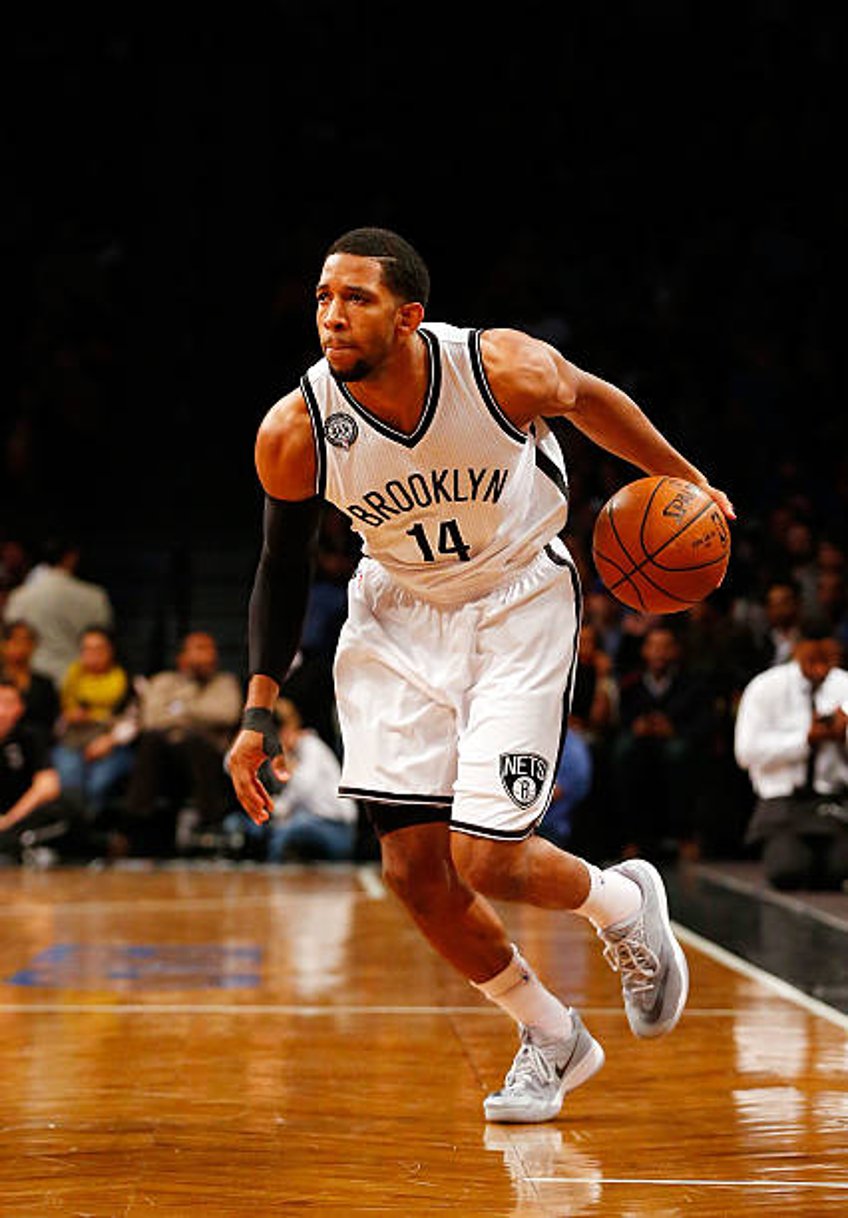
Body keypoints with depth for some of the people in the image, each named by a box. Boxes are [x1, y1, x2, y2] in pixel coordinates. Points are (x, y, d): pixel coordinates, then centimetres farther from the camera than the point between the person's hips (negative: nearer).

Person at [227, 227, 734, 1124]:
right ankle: (553, 1040, 21)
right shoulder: (293, 433, -19)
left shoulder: (506, 371, -26)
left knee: (484, 859, -13)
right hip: (399, 612, 3)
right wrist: (259, 714, -2)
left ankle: (625, 903, 22)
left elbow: (591, 401, -1)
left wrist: (683, 481, 12)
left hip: (519, 603, -3)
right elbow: (283, 566, -1)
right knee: (412, 867, -3)